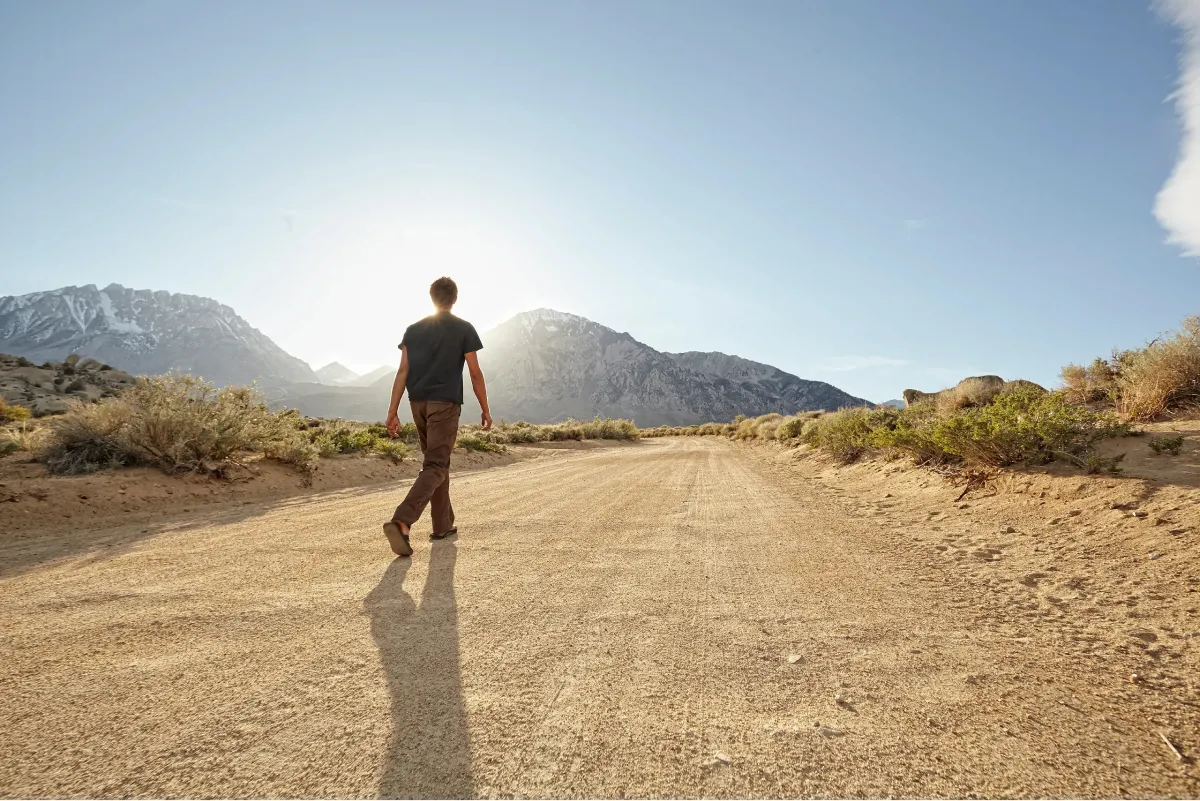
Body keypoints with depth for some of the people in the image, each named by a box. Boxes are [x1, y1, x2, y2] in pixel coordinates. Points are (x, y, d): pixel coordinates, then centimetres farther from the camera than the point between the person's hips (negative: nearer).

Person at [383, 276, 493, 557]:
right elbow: (475, 373, -3)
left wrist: (393, 411, 5)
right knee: (435, 467, -7)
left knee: (439, 462, 17)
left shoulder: (413, 329, 10)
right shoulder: (464, 329, -1)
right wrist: (485, 409, 5)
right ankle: (401, 522, -25)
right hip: (445, 404, -5)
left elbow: (402, 372, 4)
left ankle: (443, 525, 23)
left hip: (418, 404, 5)